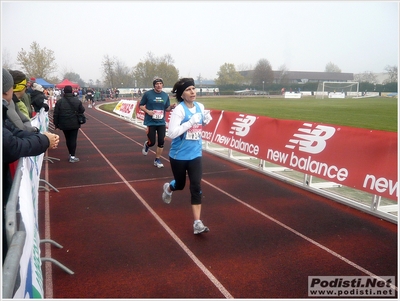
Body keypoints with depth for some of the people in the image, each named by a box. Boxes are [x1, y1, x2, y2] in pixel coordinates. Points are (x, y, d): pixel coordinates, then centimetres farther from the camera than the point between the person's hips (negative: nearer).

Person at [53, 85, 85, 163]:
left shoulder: (59, 101, -4)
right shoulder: (77, 101, -5)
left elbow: (55, 114, -3)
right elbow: (82, 110, 5)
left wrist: (56, 124, 6)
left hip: (64, 124, 1)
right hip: (74, 124, -1)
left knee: (68, 139, 14)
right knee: (73, 139, 0)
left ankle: (71, 154, 22)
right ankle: (72, 157, -2)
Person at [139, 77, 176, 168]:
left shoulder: (165, 95, 4)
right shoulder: (148, 94, -6)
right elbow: (141, 105, 1)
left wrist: (171, 107, -9)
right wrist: (147, 111, -16)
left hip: (161, 122, 3)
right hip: (150, 122, -3)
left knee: (161, 142, 0)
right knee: (152, 142, -1)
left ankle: (157, 160, 18)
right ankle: (146, 145, 37)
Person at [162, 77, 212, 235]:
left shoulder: (200, 106, 0)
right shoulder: (179, 110, -19)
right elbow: (172, 133, -28)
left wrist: (206, 120, -4)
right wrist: (191, 122, -30)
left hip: (195, 155, 4)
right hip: (179, 156, -4)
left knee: (196, 188, -4)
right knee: (180, 185, 17)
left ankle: (197, 223, 2)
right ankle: (168, 188, 55)